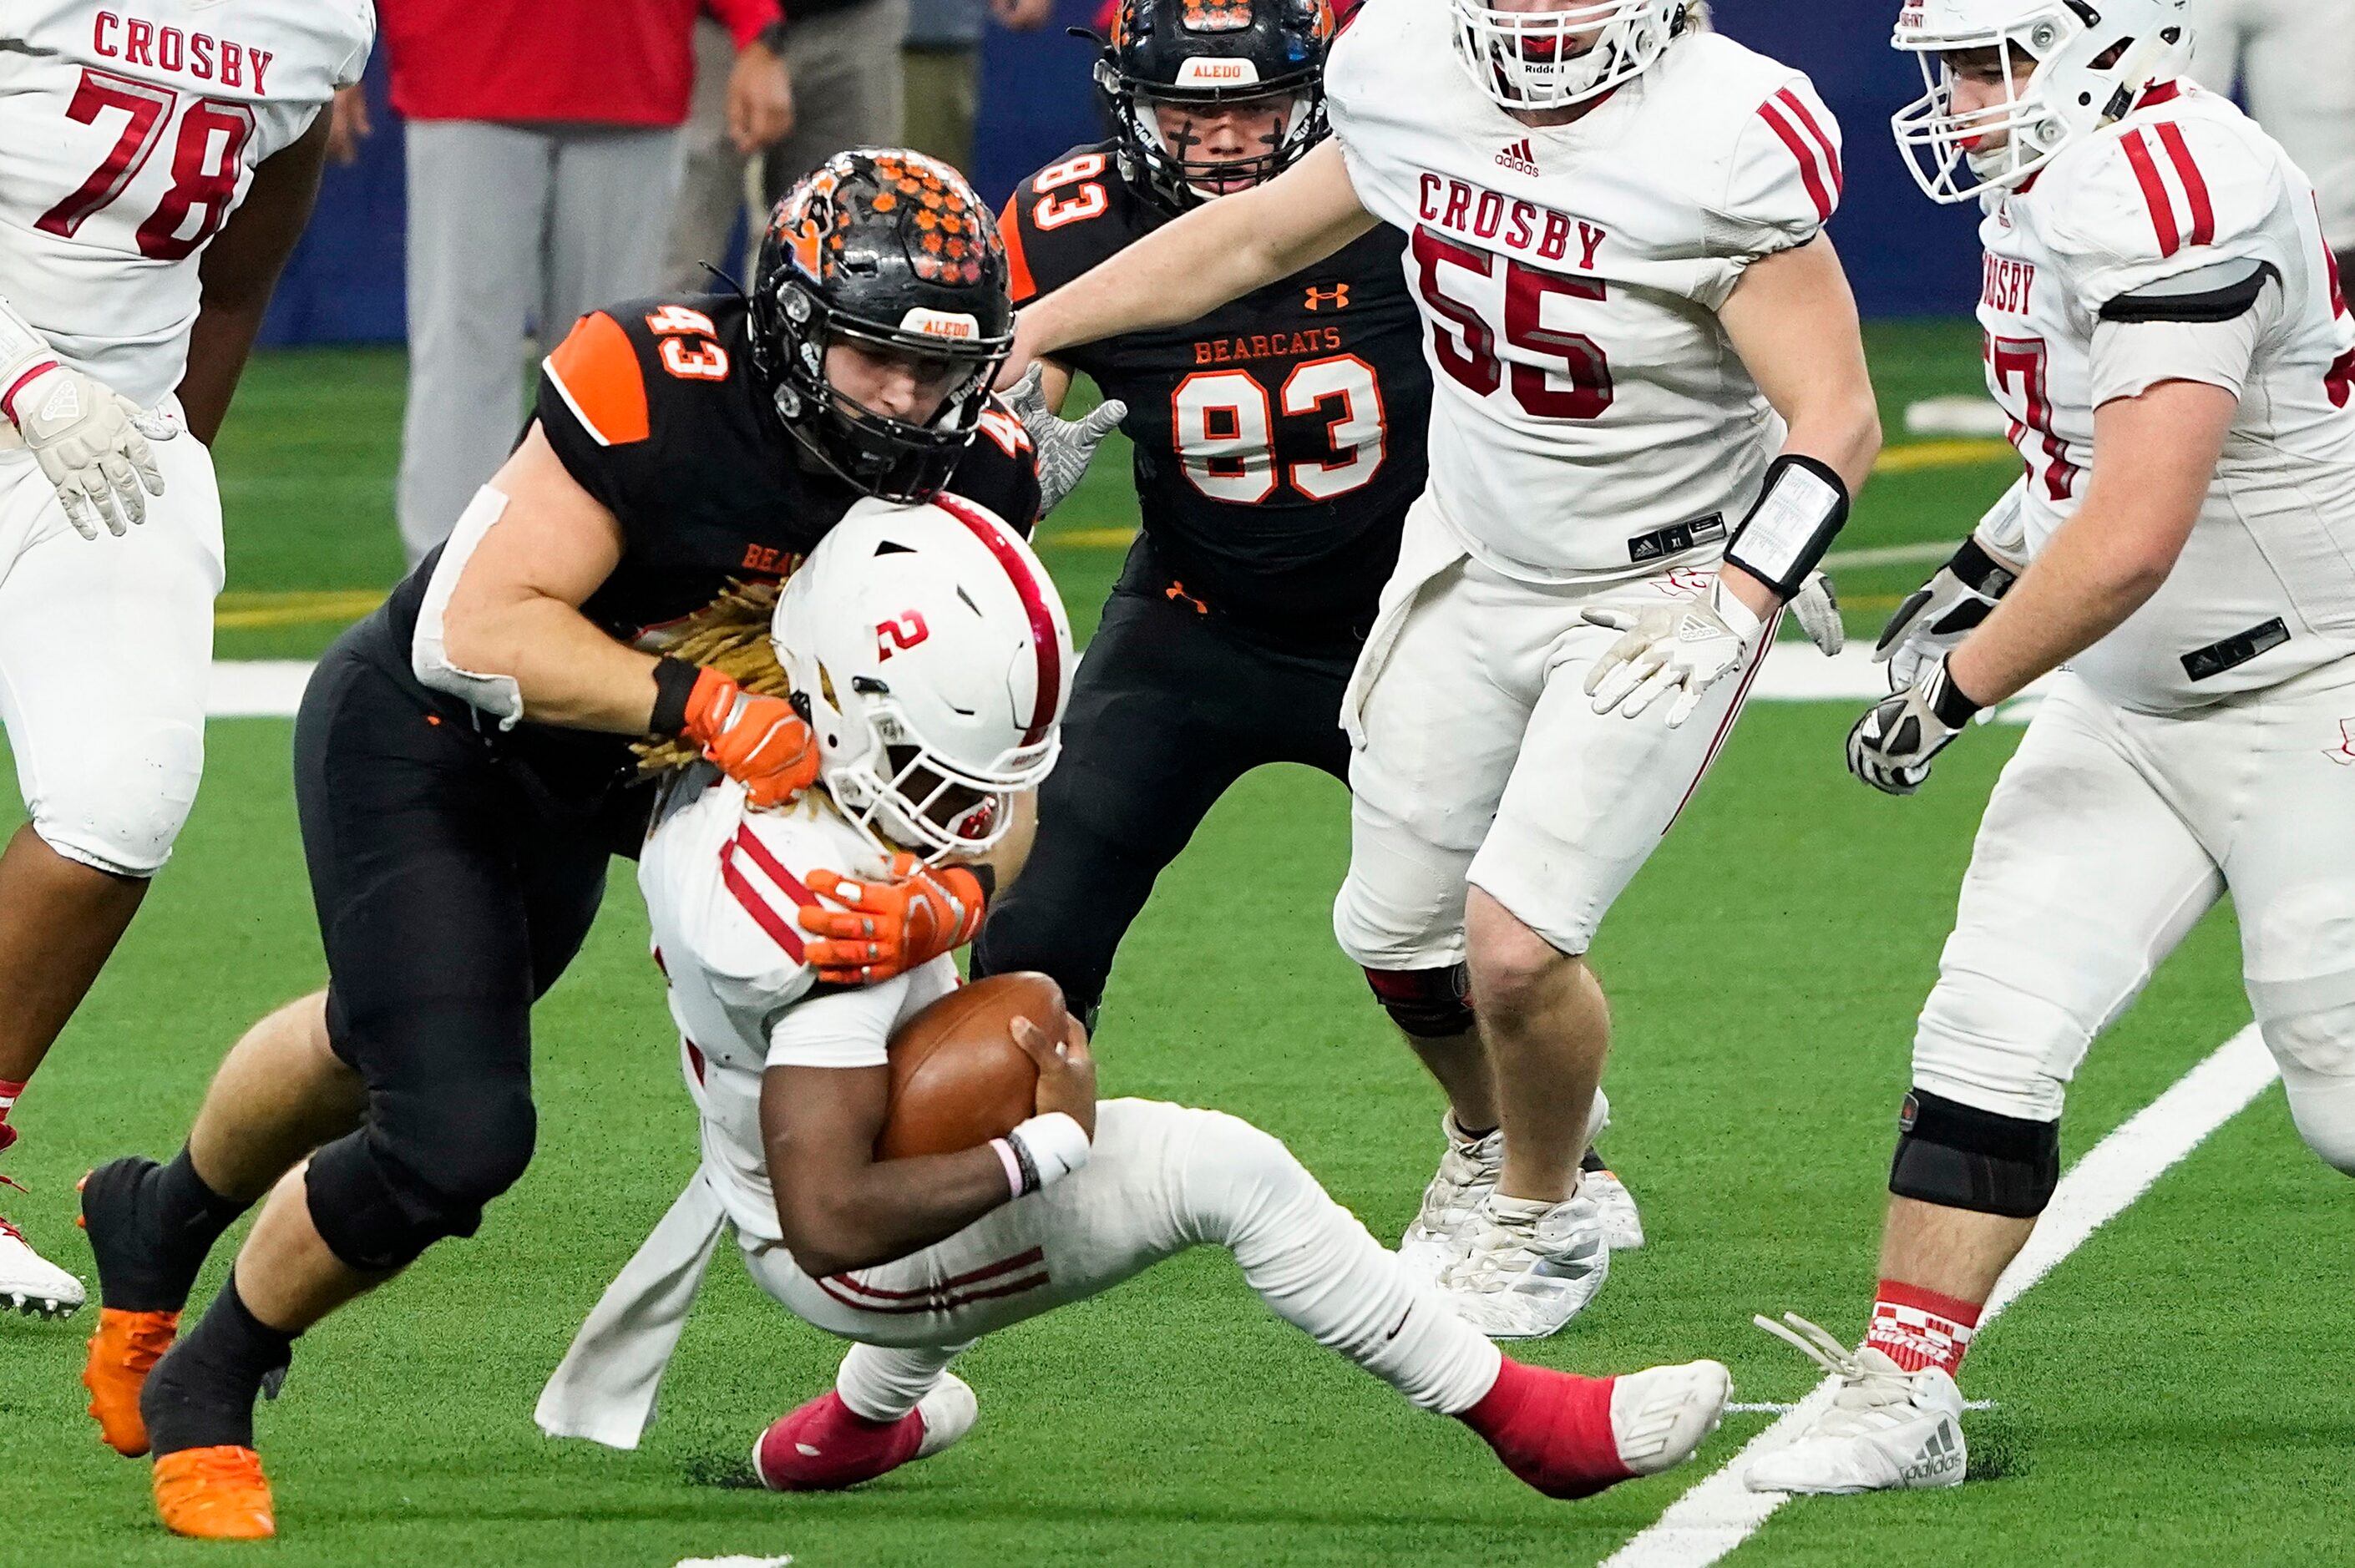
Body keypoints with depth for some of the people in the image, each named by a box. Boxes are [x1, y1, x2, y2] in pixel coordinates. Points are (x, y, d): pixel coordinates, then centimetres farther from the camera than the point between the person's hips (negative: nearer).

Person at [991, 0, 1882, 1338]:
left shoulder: (1725, 145, -26)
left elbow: (1838, 422, -22)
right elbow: (1257, 235, 10)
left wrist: (1728, 612, -33)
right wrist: (1021, 330, 12)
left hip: (1655, 594, -6)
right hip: (1474, 563, 6)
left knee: (1517, 949, -12)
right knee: (1401, 932, 11)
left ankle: (1546, 1218, 18)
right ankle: (1508, 1138, 43)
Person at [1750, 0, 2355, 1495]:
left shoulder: (2171, 192, -27)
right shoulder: (2053, 187, 5)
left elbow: (2133, 537, -30)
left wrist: (1951, 687, -20)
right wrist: (1991, 564, 14)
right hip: (2134, 703, 9)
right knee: (1991, 1035, -1)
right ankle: (1903, 1393, 3)